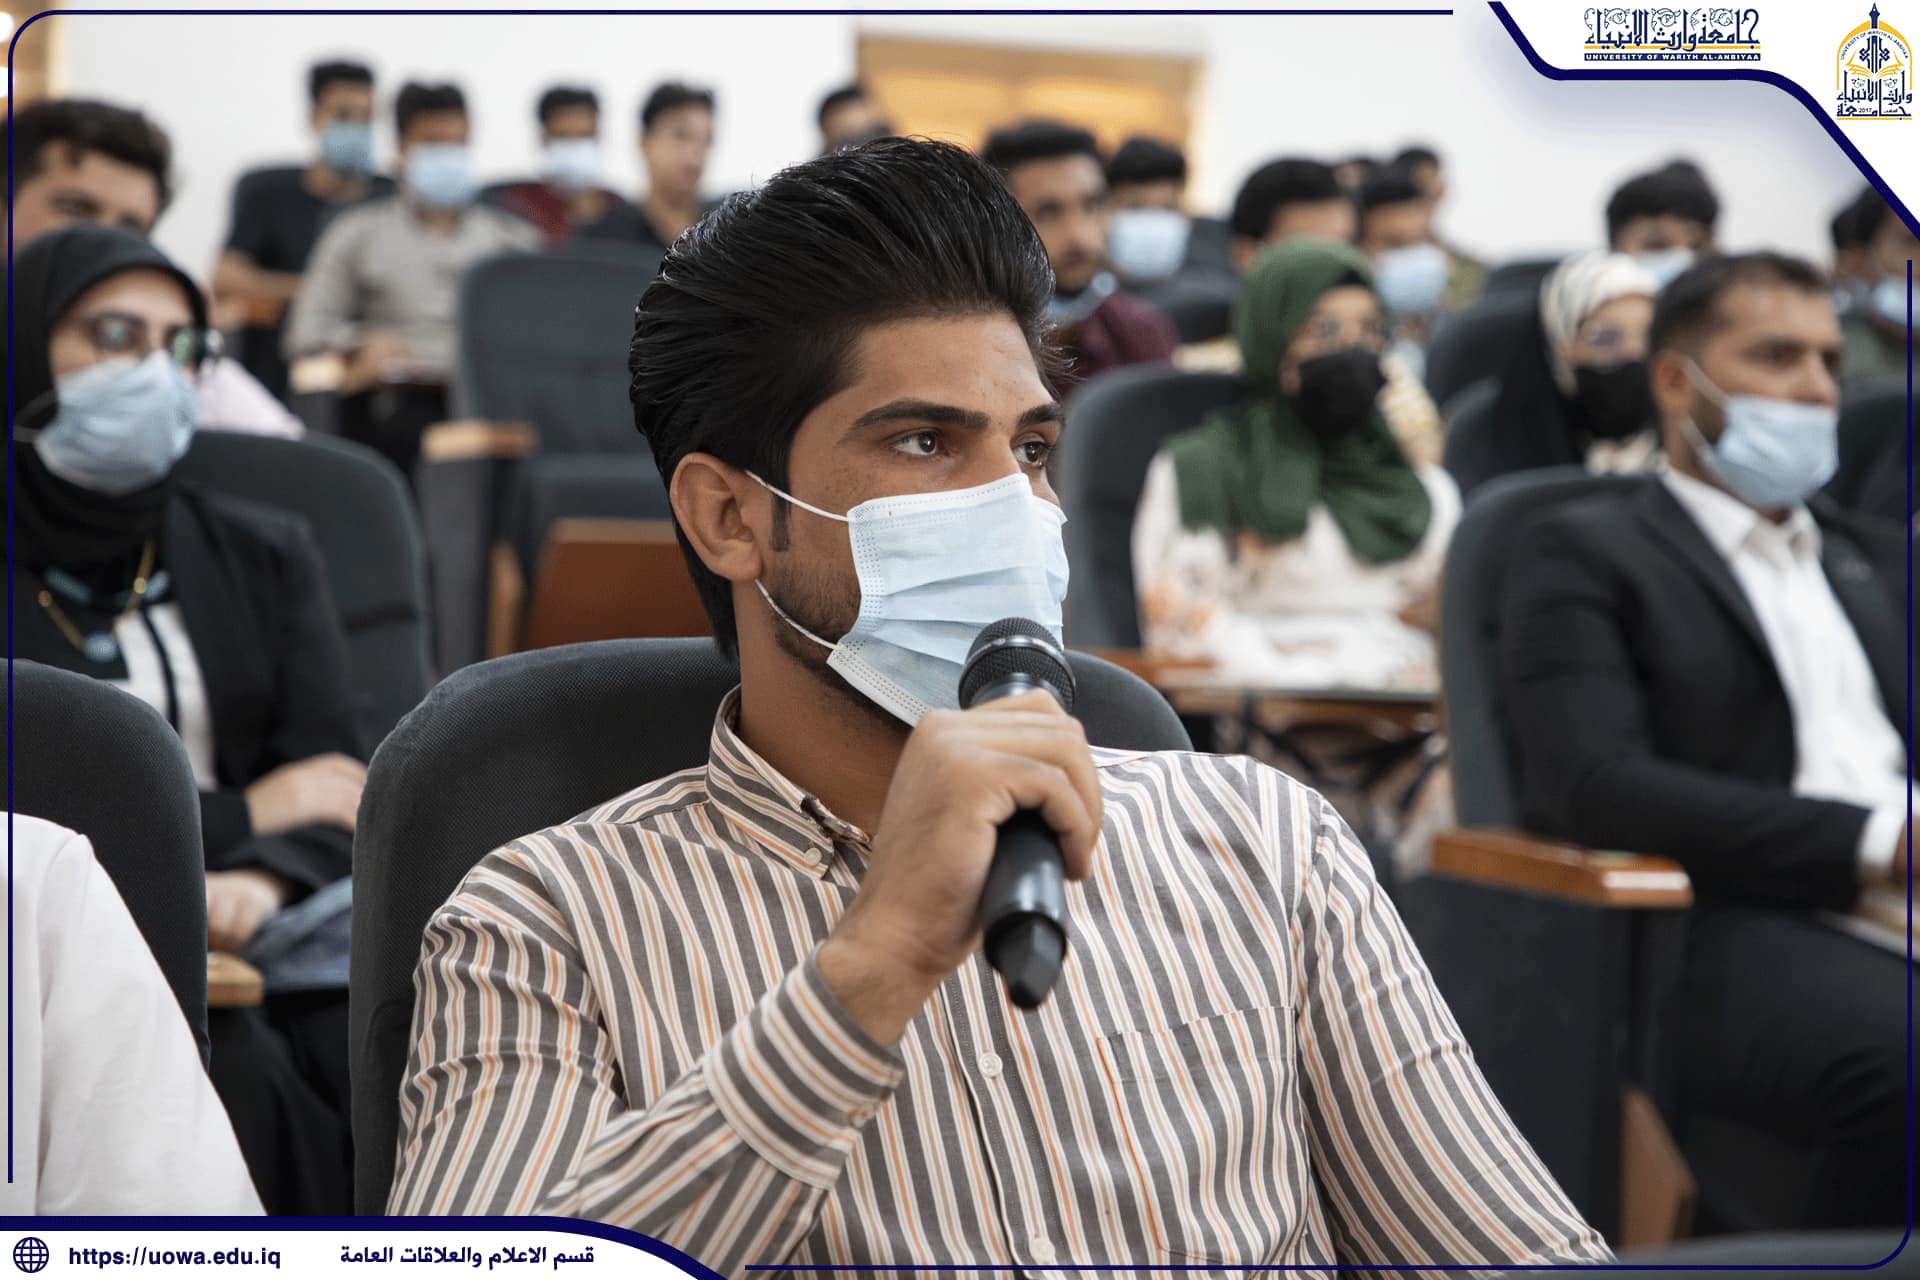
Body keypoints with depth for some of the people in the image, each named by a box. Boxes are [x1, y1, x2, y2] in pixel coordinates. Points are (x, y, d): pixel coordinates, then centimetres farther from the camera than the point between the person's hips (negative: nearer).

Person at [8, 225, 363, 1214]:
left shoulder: (262, 555, 16)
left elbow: (337, 793, 3)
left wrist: (263, 878, -20)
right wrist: (234, 817, -5)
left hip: (270, 936, 3)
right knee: (247, 1087, -34)